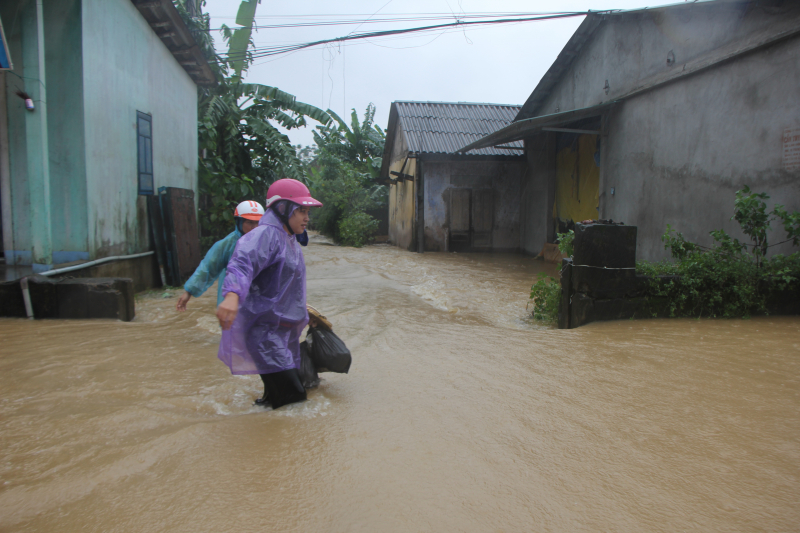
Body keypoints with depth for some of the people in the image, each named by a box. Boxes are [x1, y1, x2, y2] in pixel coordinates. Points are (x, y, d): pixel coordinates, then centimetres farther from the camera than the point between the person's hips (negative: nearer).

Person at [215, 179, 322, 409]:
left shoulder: (290, 240, 16)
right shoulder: (265, 235, -17)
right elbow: (242, 263, -36)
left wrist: (303, 311, 38)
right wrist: (232, 295, -55)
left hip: (286, 328, 10)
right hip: (265, 330, -10)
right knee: (289, 394, -16)